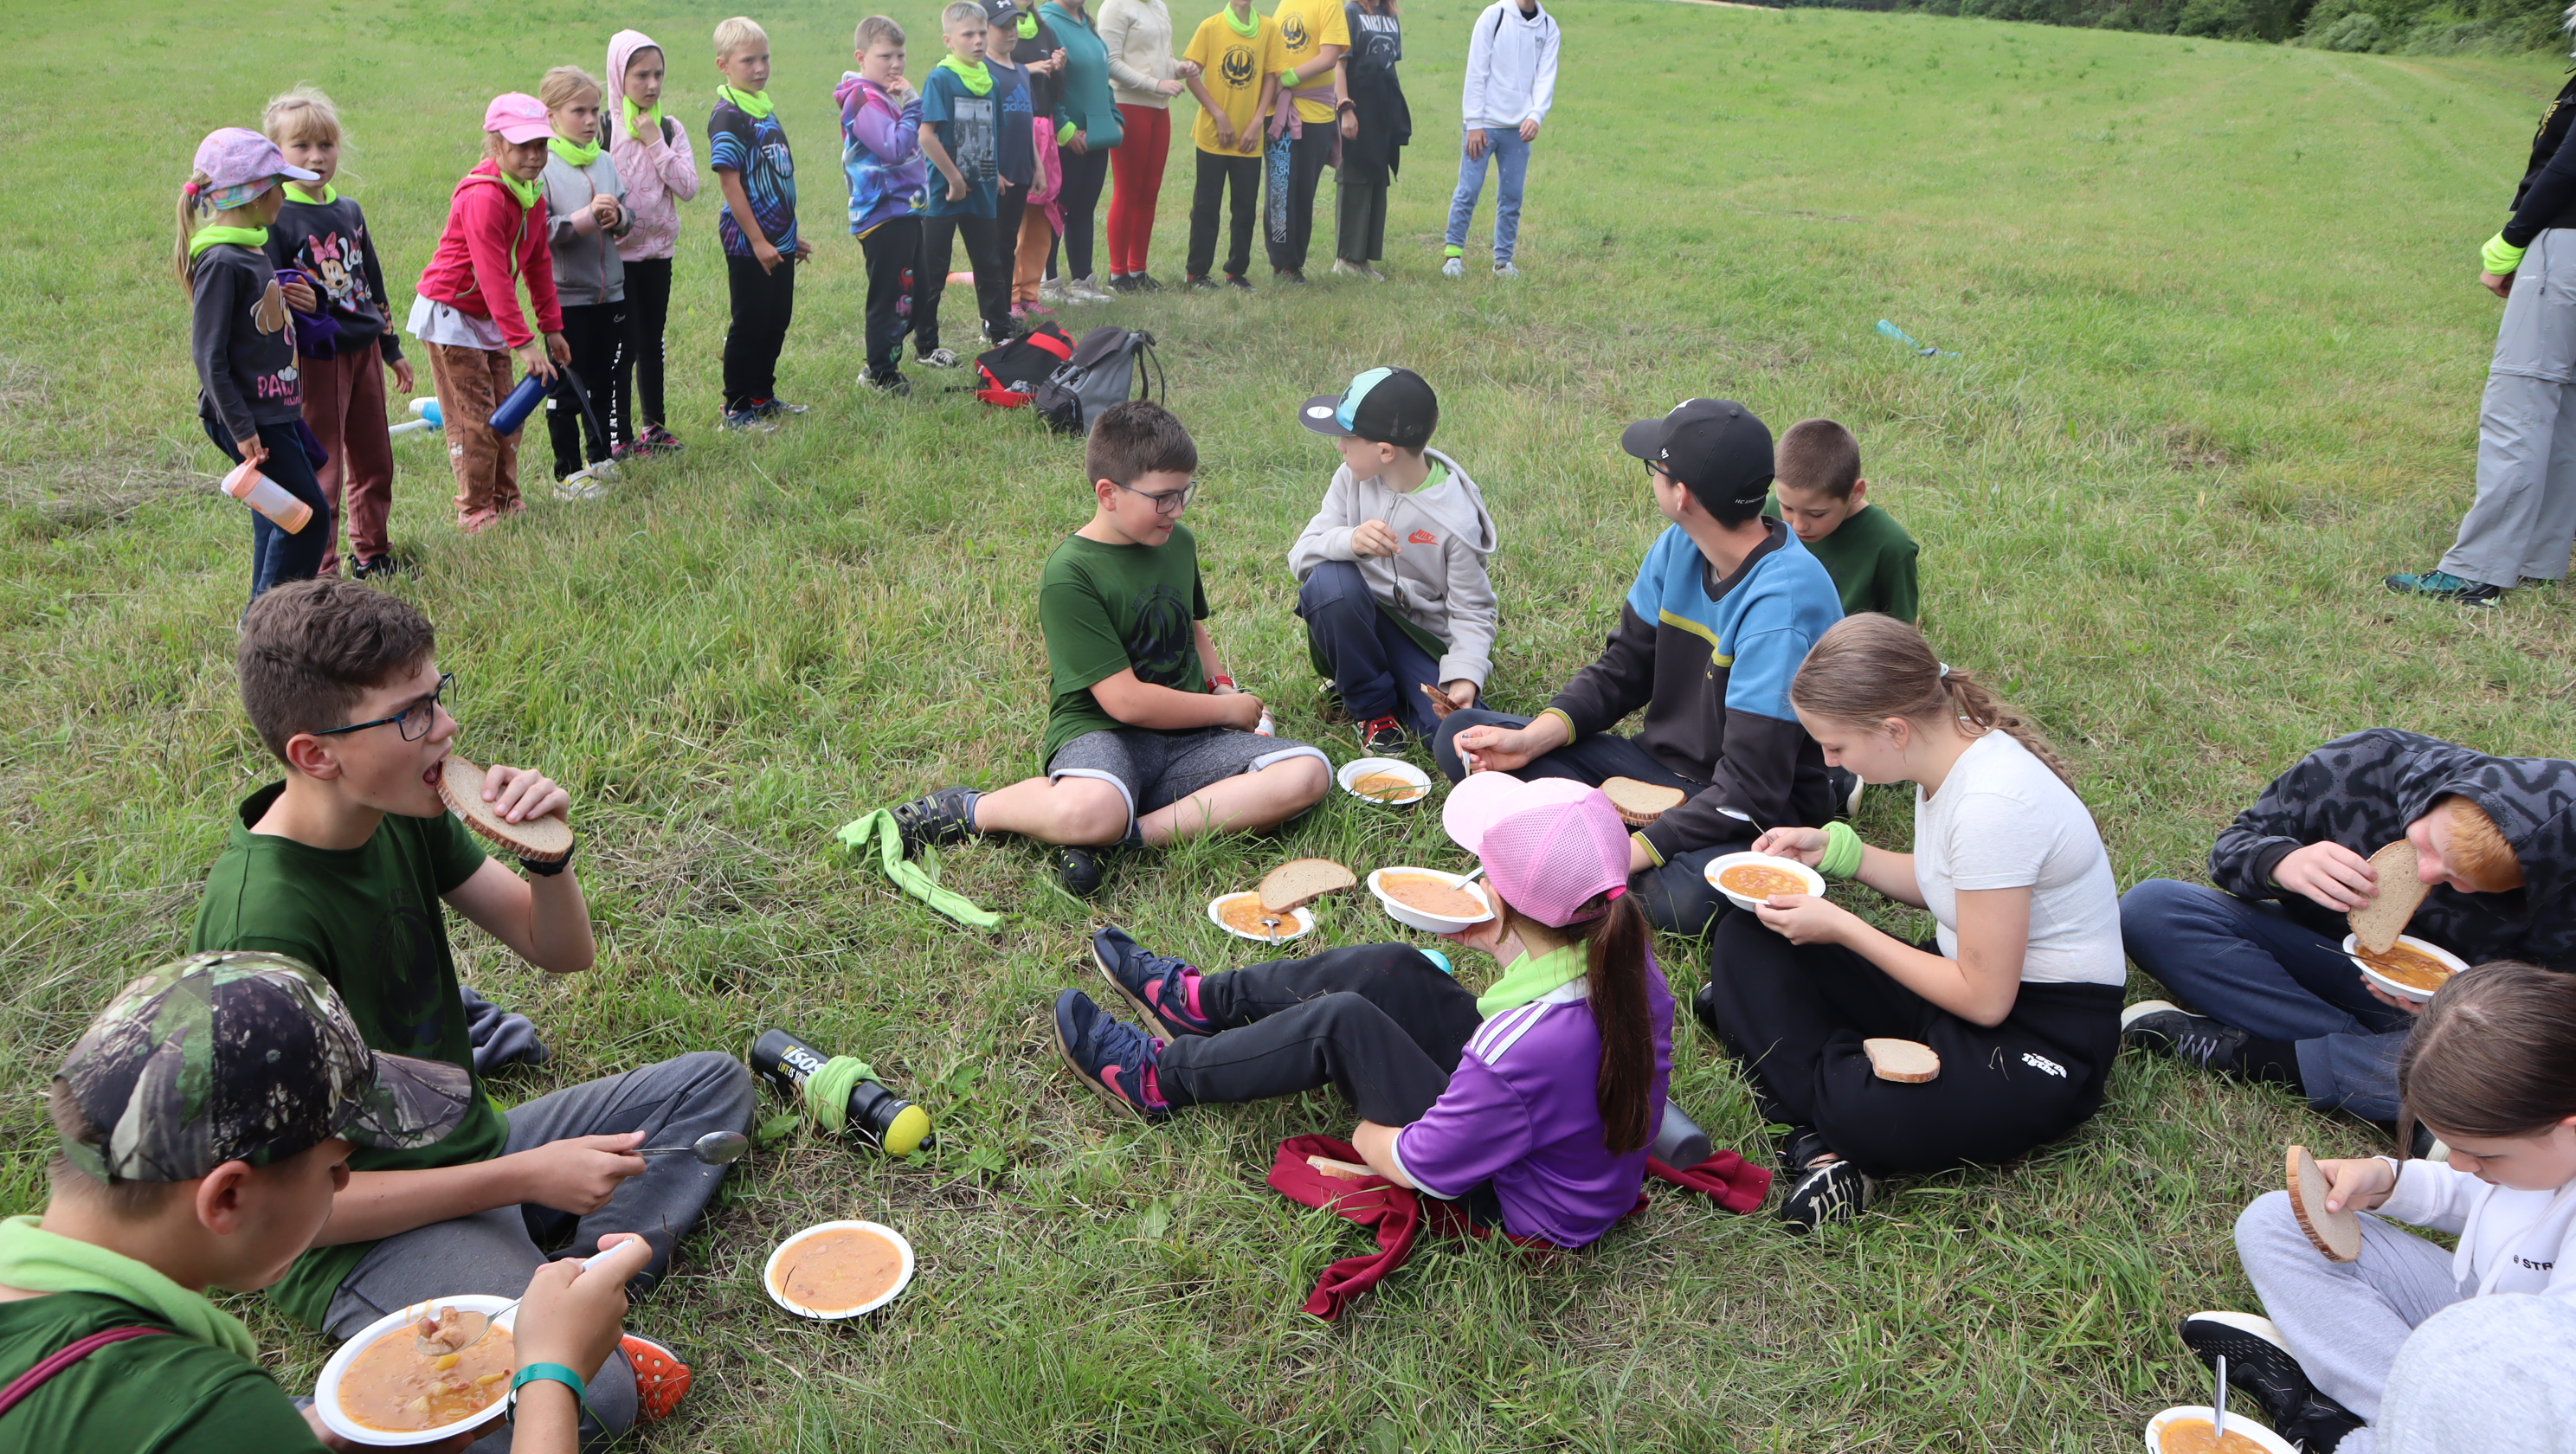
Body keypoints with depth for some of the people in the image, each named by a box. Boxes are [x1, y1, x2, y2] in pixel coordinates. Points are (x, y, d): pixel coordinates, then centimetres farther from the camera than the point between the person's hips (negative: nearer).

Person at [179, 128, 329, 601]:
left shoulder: (255, 248, 11)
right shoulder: (221, 262, -18)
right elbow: (208, 354, -20)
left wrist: (297, 304, 8)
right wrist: (242, 430, -21)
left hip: (275, 410, 10)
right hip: (250, 416, -10)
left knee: (278, 518, 15)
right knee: (310, 514, -8)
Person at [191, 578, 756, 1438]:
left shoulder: (404, 812, -2)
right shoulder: (264, 922, -26)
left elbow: (563, 952, 7)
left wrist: (547, 854, -15)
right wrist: (528, 1178, -20)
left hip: (469, 1151, 9)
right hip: (365, 1230, -9)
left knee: (713, 1080, 14)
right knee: (593, 1393, -35)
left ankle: (587, 1275, -5)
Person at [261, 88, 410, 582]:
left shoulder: (350, 211, 10)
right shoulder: (275, 218, -10)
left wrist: (392, 349, 21)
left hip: (364, 347, 7)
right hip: (316, 355, -7)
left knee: (374, 462, 15)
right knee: (320, 469, -1)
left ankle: (372, 554, 31)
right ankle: (319, 570, 8)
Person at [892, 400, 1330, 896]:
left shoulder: (1179, 543, 12)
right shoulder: (1069, 575, -12)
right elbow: (1126, 699, -16)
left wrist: (1224, 685, 11)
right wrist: (1228, 710, -6)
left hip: (1188, 737, 7)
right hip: (1102, 731, -7)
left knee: (1309, 772, -20)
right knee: (1088, 810, -43)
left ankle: (1136, 832, -23)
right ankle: (966, 811, -9)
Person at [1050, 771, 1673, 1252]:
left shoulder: (1521, 1050, -40)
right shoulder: (1624, 951, -19)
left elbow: (1420, 1168, -22)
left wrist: (1363, 1134, -3)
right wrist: (1499, 943, -1)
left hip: (1525, 1209, -7)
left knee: (1342, 1023, -11)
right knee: (1388, 970, 4)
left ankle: (1158, 1078, 13)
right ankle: (1193, 1001, 25)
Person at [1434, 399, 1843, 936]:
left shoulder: (1783, 601, -26)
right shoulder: (1678, 549, -1)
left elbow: (1751, 789, -28)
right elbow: (1621, 671, 6)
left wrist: (1629, 855, -32)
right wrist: (1534, 738, -12)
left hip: (1761, 816, -7)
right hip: (1660, 763, 8)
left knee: (1685, 899, -42)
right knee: (1462, 737, -5)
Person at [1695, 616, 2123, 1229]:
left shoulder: (1992, 805, -28)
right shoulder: (1952, 754, -1)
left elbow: (1984, 1000, -22)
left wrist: (1841, 927, -17)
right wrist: (1833, 847, 5)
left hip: (2043, 1038, -9)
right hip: (1975, 975, 9)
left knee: (1872, 1116, -38)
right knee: (1745, 940, -4)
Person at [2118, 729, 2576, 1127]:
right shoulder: (2368, 764, -22)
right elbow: (2236, 844, -10)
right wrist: (2283, 864, -33)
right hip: (2318, 945, 2)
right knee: (2149, 908, -23)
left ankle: (2239, 1053, -27)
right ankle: (2360, 1047, -23)